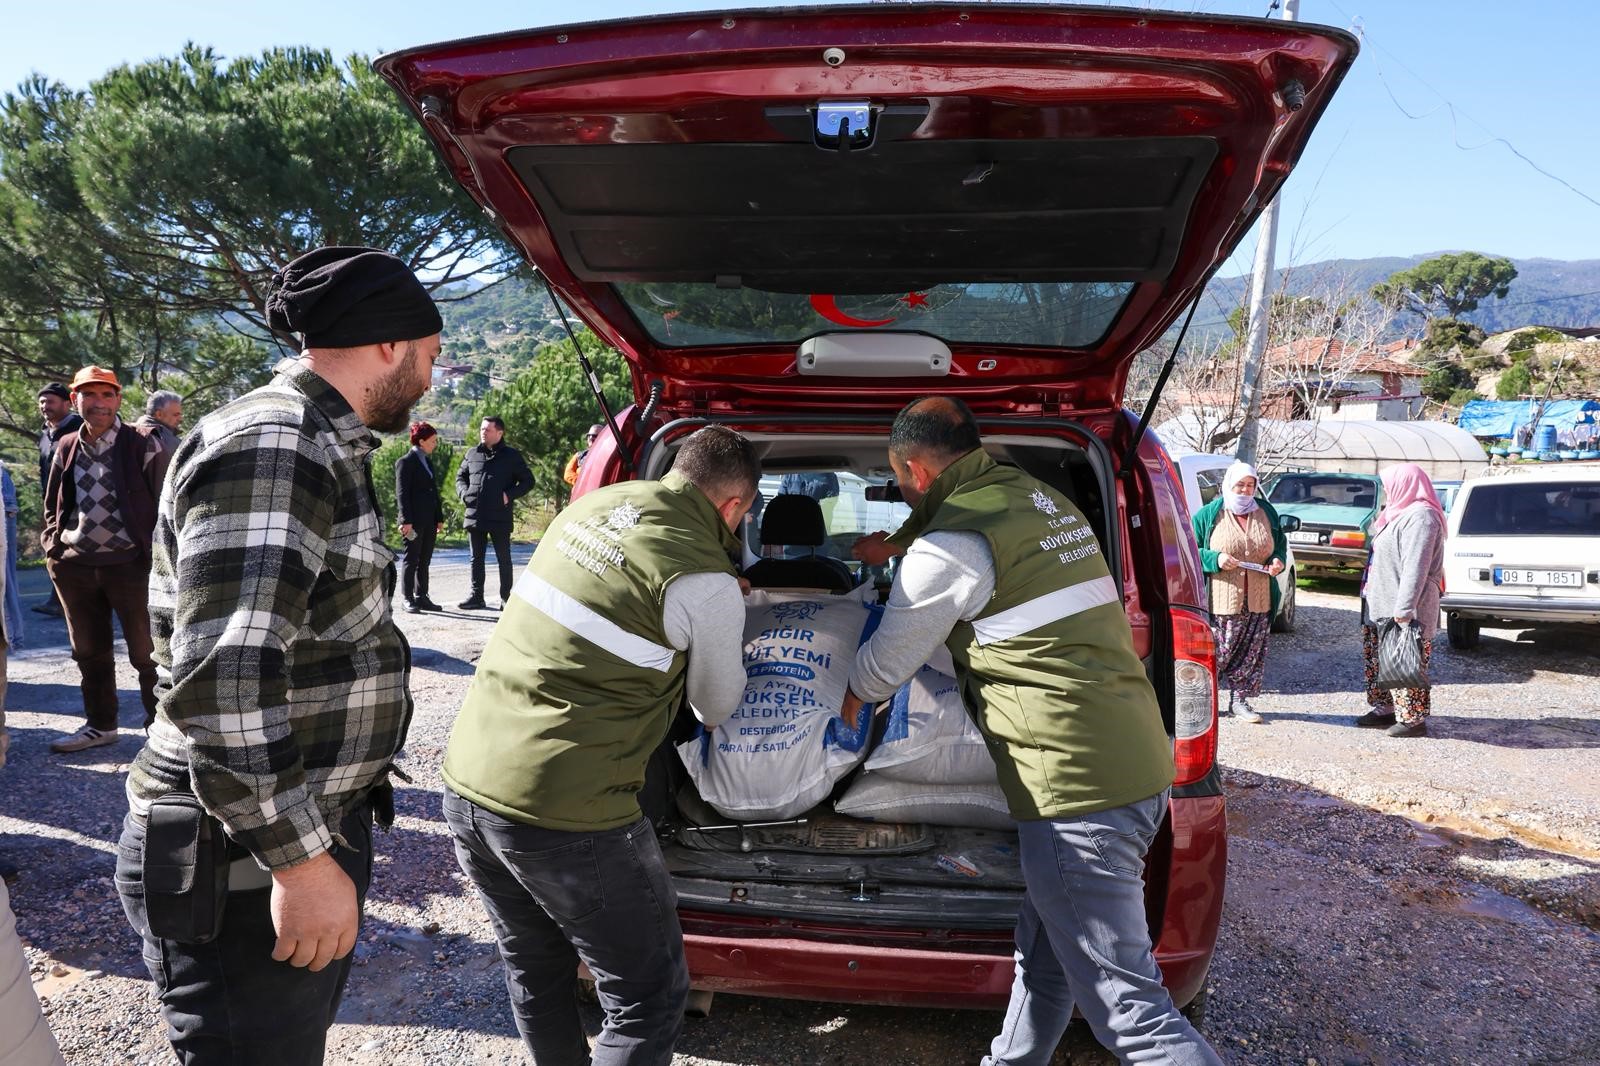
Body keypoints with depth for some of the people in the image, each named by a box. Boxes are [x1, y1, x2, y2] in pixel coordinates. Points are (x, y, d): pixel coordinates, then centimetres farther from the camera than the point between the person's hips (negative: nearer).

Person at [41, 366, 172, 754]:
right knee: (89, 652, 16)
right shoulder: (66, 448, 10)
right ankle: (100, 724, 30)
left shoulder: (143, 444, -6)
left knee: (147, 652, 3)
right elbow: (52, 506, 21)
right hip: (74, 566, 5)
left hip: (131, 564, -5)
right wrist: (51, 545, 7)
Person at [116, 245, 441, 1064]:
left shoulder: (321, 448, 14)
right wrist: (300, 860, -24)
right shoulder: (270, 446, -20)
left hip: (314, 829, 10)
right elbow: (221, 680, -28)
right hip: (248, 861, -10)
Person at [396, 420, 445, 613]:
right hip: (414, 521, -8)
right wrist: (406, 521, -17)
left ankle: (422, 597, 16)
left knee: (424, 561, 10)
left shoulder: (427, 462, 18)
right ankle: (408, 599, 4)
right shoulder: (405, 462, -6)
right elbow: (402, 493, -11)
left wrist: (440, 517, 14)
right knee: (411, 559, -2)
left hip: (429, 521, 8)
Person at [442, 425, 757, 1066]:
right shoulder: (706, 585, -13)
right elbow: (717, 709, 5)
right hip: (564, 817, -8)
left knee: (535, 970, 26)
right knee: (648, 997, 10)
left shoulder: (594, 505, 5)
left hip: (466, 784, 8)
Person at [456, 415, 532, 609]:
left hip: (500, 518, -4)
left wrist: (510, 495, -10)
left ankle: (506, 597, 11)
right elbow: (460, 476, 23)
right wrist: (464, 493, 4)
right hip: (475, 517, 4)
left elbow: (528, 481, 2)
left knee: (504, 558, 3)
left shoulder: (511, 455, -1)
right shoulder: (473, 454, 10)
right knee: (476, 558, 11)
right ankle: (476, 596, 19)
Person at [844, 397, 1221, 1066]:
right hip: (1143, 765, 10)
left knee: (1126, 1003, -4)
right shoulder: (1036, 495, 14)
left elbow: (885, 663, 1)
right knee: (1044, 958, 24)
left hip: (1077, 787, -10)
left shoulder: (952, 544, -12)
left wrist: (848, 699, 22)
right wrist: (897, 545, 46)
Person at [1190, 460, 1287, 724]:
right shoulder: (1209, 515, -1)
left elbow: (1280, 544, 22)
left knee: (1251, 653, 7)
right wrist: (1215, 559, -18)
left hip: (1258, 602, 5)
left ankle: (1240, 700, 18)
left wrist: (1278, 561, 1)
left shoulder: (1266, 513, 12)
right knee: (1217, 651, -4)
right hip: (1221, 601, -4)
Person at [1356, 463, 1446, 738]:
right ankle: (1385, 709, 26)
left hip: (1403, 612, -11)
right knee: (1376, 660, 16)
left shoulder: (1420, 517, -16)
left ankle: (1413, 719, 4)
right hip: (1380, 608, 11)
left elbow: (1415, 568, -23)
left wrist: (1403, 609, -27)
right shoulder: (1400, 514, 18)